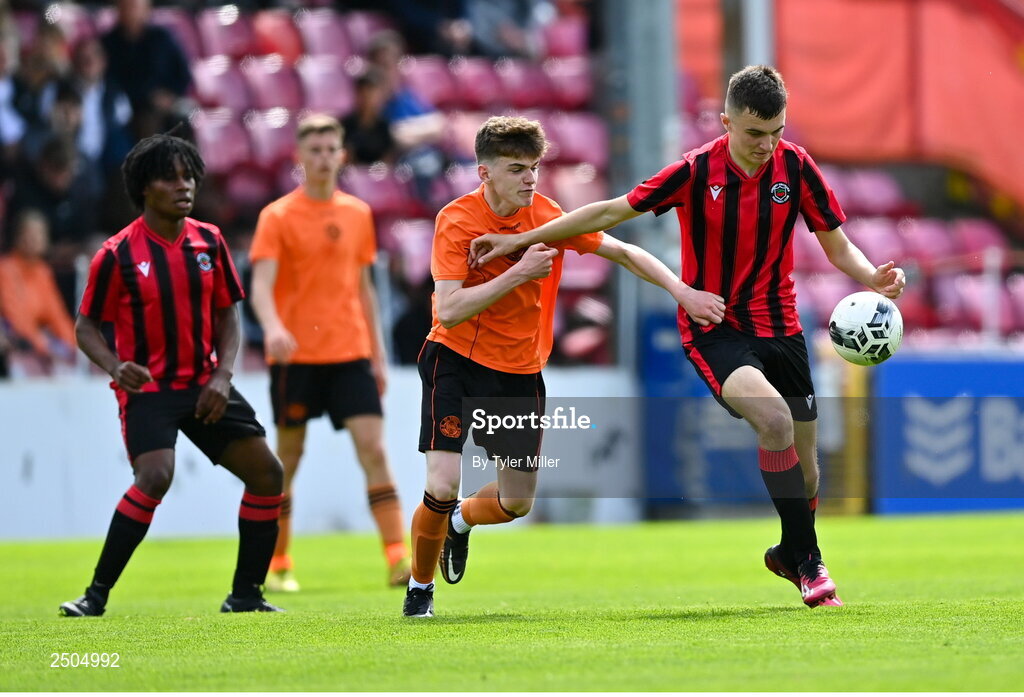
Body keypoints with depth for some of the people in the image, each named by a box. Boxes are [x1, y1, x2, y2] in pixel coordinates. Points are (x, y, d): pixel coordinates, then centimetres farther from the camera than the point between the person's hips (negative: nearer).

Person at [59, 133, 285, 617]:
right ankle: (96, 597, -18)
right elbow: (86, 326, -3)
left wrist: (223, 375, -5)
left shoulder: (209, 242, 2)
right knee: (155, 477, -27)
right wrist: (115, 367, -22)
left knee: (267, 473, 0)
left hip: (204, 385, 5)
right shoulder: (117, 255, -10)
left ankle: (245, 595, 14)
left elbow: (227, 314, 10)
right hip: (147, 388, -5)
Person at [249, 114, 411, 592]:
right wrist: (273, 327, -32)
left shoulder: (358, 214, 11)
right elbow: (261, 284, -13)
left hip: (350, 354, 3)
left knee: (373, 449, -10)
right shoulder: (278, 216, -2)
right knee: (288, 458, 4)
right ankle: (277, 564, 16)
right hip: (295, 355, -3)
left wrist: (378, 354, 15)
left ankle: (398, 559, -14)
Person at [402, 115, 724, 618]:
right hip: (456, 362, -4)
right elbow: (449, 311, -26)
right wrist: (517, 274, -31)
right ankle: (420, 585, 11)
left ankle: (462, 521, 43)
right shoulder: (456, 222, -18)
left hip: (520, 372, 4)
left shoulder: (549, 217, -8)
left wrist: (683, 292, -9)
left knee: (517, 502, 7)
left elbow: (623, 253, 2)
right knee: (442, 487, -17)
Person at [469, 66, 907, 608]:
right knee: (773, 417, -30)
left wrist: (873, 277, -20)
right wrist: (520, 240, -2)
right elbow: (612, 212, -4)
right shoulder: (696, 171, -13)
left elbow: (837, 246, 2)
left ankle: (789, 553, 39)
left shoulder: (795, 166, -6)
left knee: (804, 464, 7)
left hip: (779, 327, 4)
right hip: (713, 331, -4)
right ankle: (809, 564, -20)